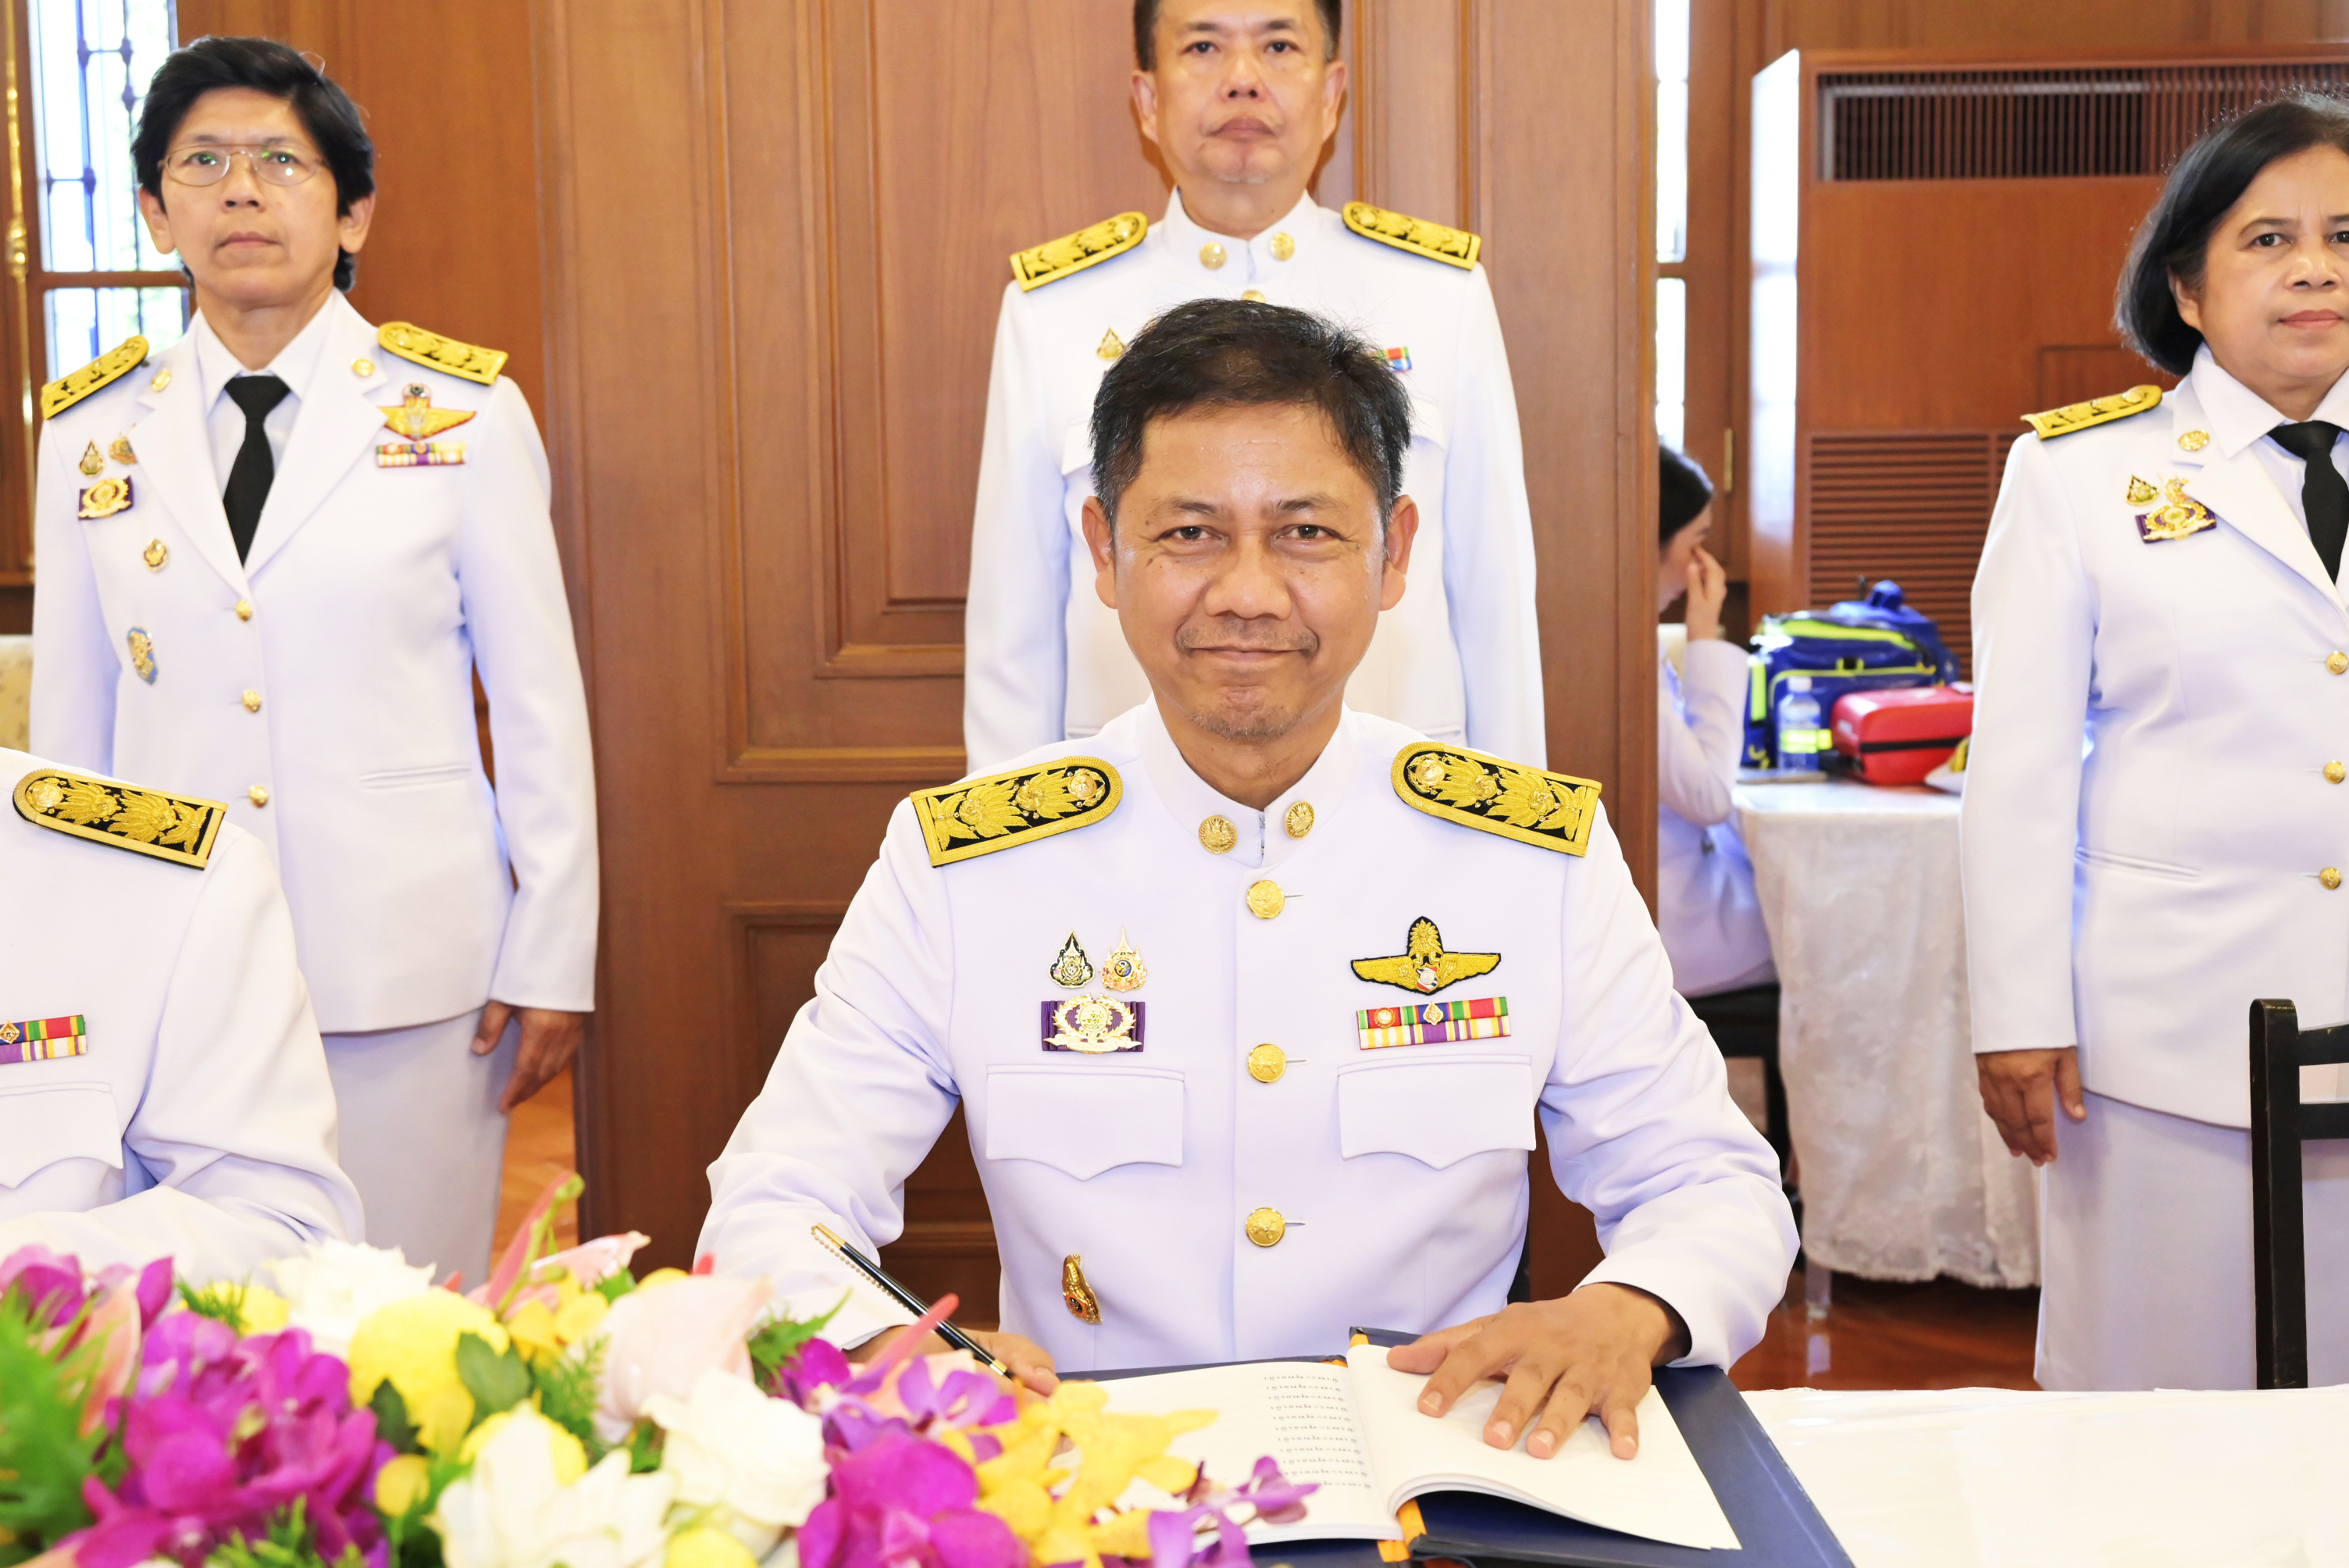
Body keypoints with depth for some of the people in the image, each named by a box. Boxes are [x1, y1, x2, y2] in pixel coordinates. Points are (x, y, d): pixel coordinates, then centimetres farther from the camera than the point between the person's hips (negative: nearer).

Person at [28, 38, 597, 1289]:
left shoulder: (464, 415, -1)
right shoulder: (92, 432, 7)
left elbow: (540, 705, 1)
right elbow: (68, 725, 12)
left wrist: (551, 962, -1)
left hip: (407, 970, -2)